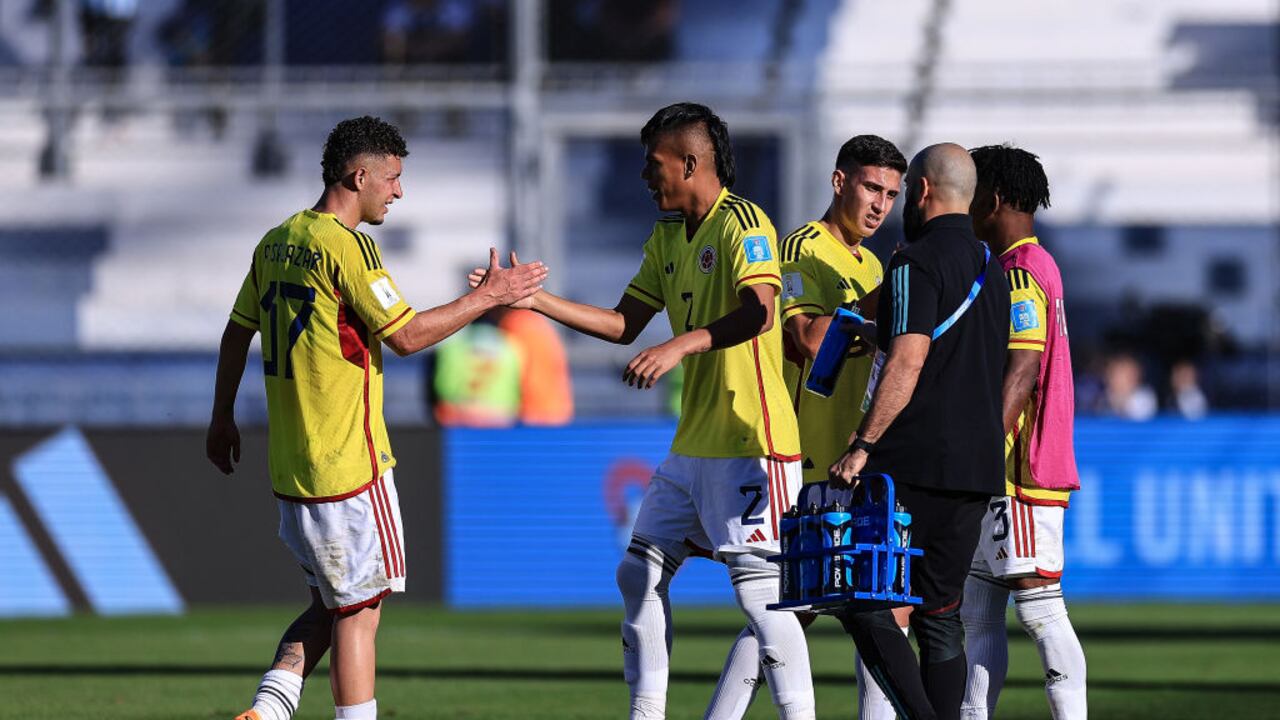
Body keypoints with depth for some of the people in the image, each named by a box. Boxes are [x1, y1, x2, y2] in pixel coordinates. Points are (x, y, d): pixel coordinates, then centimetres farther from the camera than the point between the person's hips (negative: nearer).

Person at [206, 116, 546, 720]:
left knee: (331, 603, 15)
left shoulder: (277, 243, 11)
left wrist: (222, 418, 28)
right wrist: (486, 297, -6)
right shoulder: (348, 246, -14)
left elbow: (237, 332, 18)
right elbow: (406, 335, -15)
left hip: (290, 464, 8)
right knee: (359, 608, -2)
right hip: (348, 465, -8)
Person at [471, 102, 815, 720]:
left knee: (759, 587, -11)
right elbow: (623, 324, 20)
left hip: (751, 442, -10)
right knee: (640, 572, 10)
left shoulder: (742, 224, -12)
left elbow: (759, 312, -26)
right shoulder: (666, 238, 16)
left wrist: (682, 346, -37)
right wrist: (534, 299, 12)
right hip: (694, 441, 10)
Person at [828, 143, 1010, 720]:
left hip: (915, 462, -8)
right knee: (939, 614, 10)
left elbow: (908, 361, -20)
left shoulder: (919, 262, -10)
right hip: (977, 466, 8)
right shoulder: (991, 267, 17)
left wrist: (863, 446, -21)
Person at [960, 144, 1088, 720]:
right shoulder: (1033, 268, 20)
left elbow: (1021, 372, -20)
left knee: (1038, 607, -11)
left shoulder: (1021, 274, -12)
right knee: (977, 612, 9)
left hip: (1021, 475, -10)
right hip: (997, 477, 10)